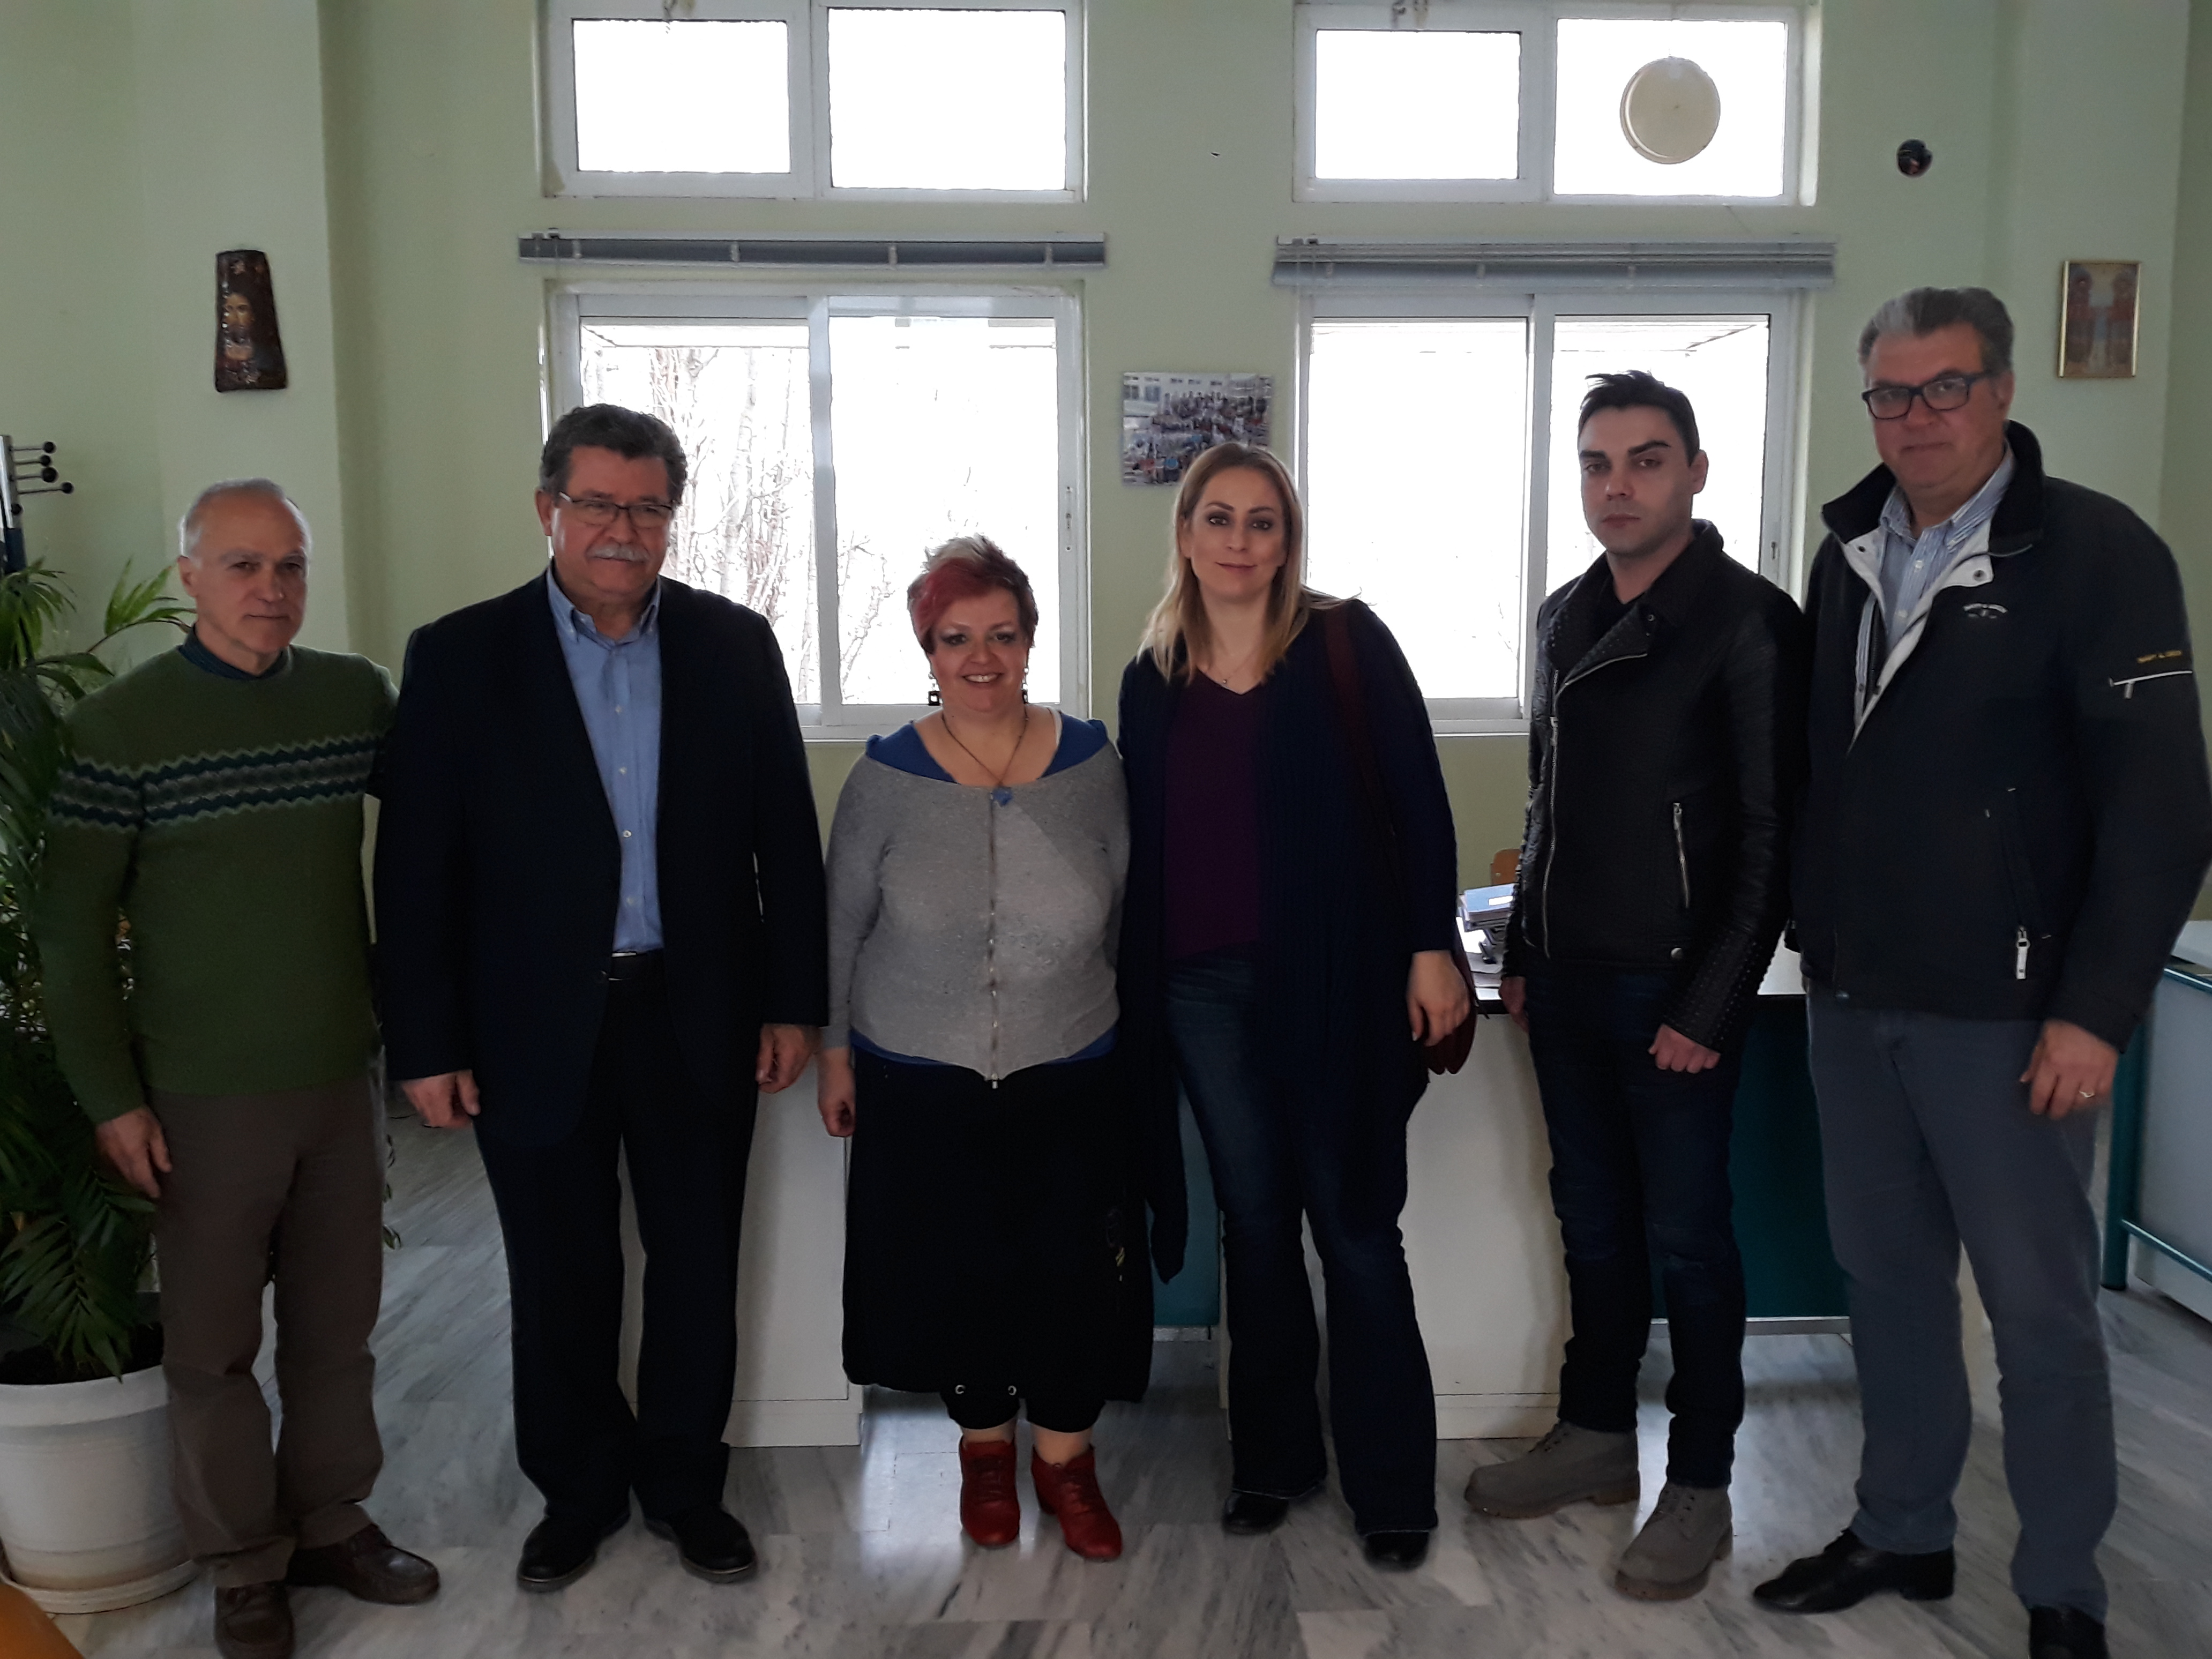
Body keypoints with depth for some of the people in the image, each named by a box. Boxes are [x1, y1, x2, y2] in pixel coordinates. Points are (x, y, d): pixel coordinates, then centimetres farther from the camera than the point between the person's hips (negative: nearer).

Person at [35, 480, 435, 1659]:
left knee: (338, 1325, 15)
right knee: (212, 1343, 10)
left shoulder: (360, 697, 0)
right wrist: (111, 1097, -7)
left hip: (343, 1077, 3)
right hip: (205, 1098, -3)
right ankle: (243, 1561, 28)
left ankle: (331, 1519, 34)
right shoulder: (120, 724, -9)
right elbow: (71, 927, -5)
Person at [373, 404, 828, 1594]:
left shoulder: (735, 646, 0)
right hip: (537, 1033, -1)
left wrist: (795, 1001, 0)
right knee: (560, 1283, 14)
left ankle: (685, 1483, 34)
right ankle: (577, 1491, 36)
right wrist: (425, 1045, -6)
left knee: (697, 1271, 13)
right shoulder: (460, 657, -4)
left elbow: (787, 836, 3)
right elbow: (416, 866, -4)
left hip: (700, 1023, 1)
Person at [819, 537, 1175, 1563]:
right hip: (922, 1083, 0)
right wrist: (836, 1052, 5)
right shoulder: (887, 776, -7)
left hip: (1071, 1077, 1)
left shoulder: (1092, 763, -5)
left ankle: (1064, 1455, 29)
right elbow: (841, 927, 2)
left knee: (1074, 1270, 3)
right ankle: (985, 1443, 36)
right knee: (959, 1266, 9)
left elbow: (1128, 915, 4)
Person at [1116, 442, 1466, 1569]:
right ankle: (1272, 1455, 27)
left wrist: (1431, 946, -10)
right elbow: (1143, 843, 13)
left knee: (1355, 1227, 3)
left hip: (1335, 978, -3)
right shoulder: (1153, 678, 9)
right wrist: (1137, 986, 11)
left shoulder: (1346, 644, -1)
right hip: (1203, 987, 4)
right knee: (1253, 1222, 13)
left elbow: (1417, 798, -4)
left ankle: (1391, 1485, 16)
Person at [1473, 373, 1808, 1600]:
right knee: (1593, 1223, 16)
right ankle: (1597, 1436, 32)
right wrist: (1520, 952, 14)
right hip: (1565, 981, 6)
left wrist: (1711, 1006, -15)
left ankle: (1699, 1488, 20)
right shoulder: (1567, 616, 10)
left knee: (1686, 1241, 4)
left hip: (1675, 990, -6)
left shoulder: (1747, 622, -11)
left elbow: (1773, 833, -13)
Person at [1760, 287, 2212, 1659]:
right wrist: (1820, 935, 9)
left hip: (2003, 1011, -5)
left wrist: (2096, 1011, -16)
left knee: (2040, 1304, 5)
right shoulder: (1849, 558, 9)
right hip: (1855, 997, 5)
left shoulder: (2096, 554, -8)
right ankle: (1904, 1534, 32)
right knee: (1887, 1278, 15)